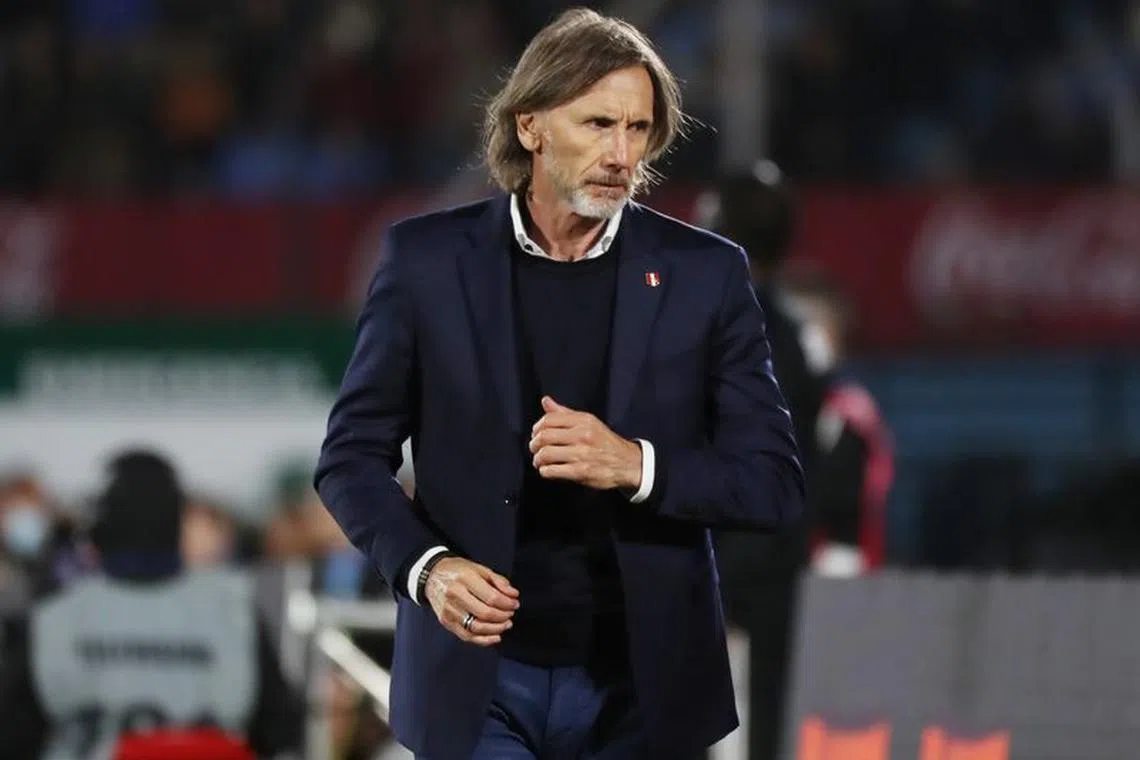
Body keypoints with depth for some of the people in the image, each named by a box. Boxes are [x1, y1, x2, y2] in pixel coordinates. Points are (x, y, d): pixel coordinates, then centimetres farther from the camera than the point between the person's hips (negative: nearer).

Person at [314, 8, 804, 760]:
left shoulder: (704, 273, 1)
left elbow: (775, 482, 0)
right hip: (479, 679, -1)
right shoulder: (428, 258, 0)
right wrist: (425, 567, -15)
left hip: (641, 687, 1)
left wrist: (637, 466, -18)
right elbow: (352, 455, 4)